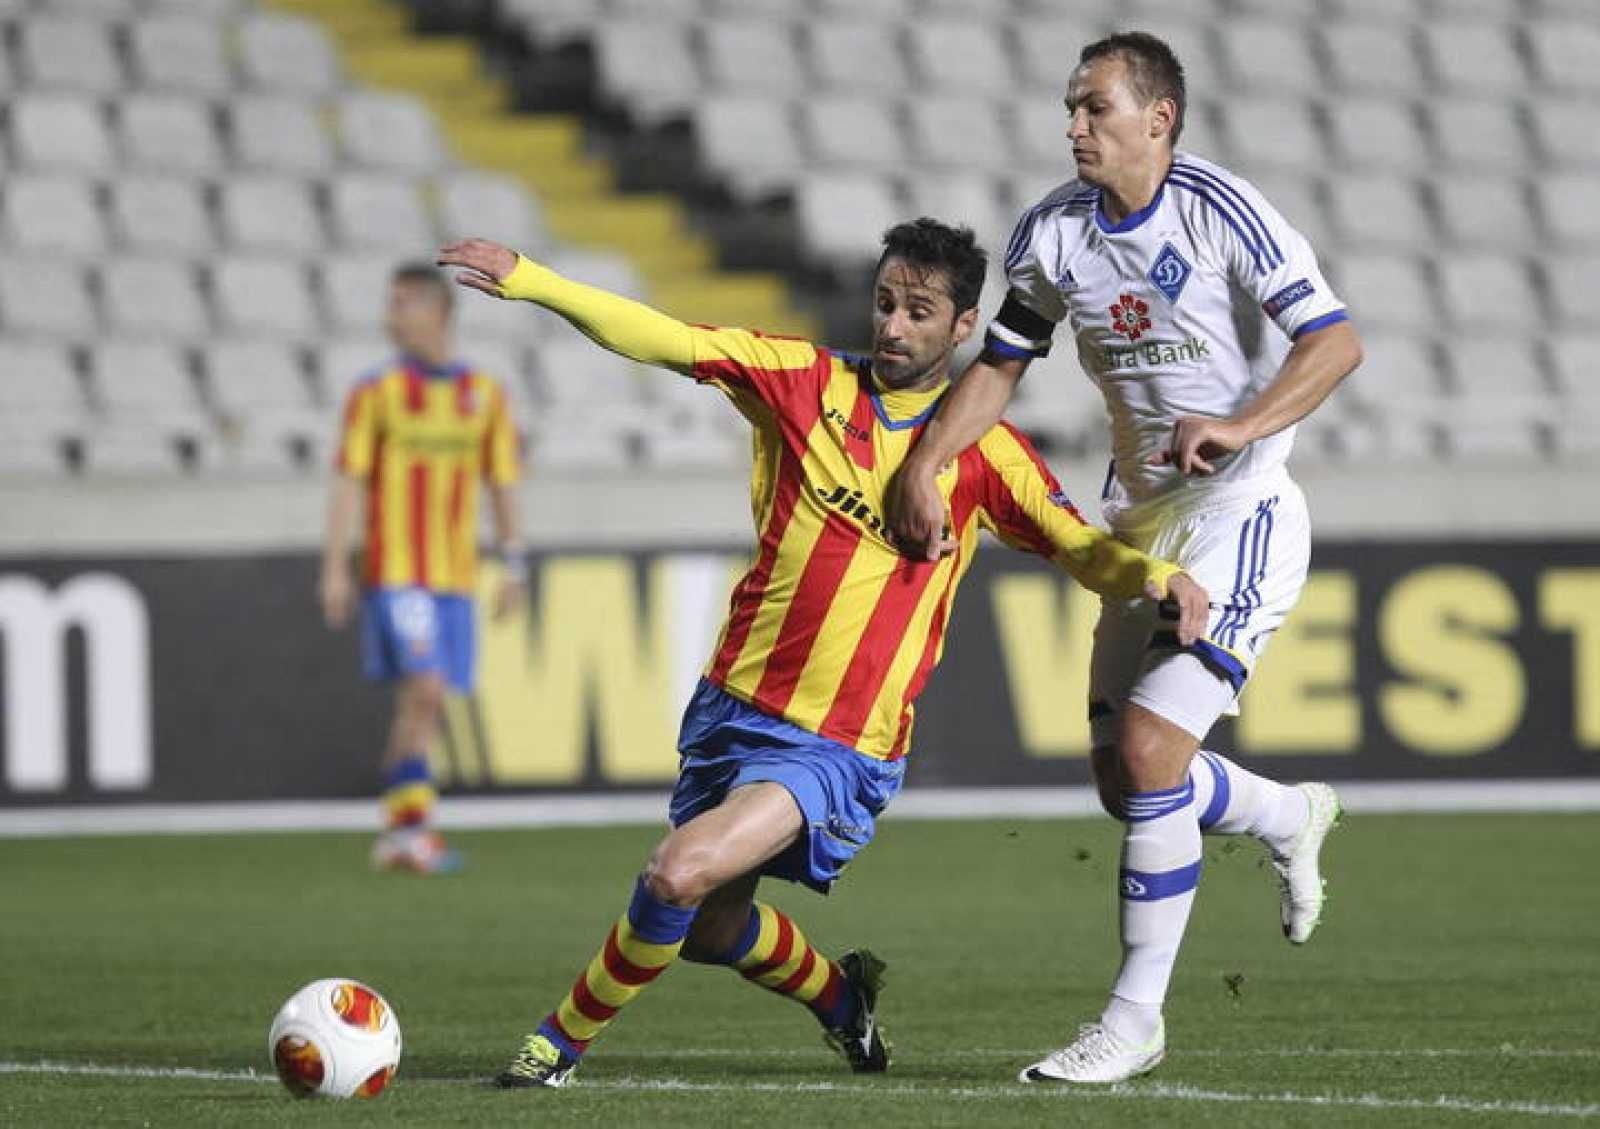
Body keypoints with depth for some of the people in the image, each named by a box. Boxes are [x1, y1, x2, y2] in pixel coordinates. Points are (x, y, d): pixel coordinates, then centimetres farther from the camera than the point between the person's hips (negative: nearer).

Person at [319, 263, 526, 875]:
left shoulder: (486, 394, 8)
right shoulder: (375, 392, -1)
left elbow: (502, 481, 12)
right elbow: (348, 482, -3)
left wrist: (514, 565, 7)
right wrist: (334, 568, -8)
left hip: (455, 573, 4)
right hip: (395, 568, -4)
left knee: (423, 708, 6)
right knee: (425, 690, -17)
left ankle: (397, 832, 14)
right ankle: (414, 826, -15)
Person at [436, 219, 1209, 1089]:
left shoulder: (983, 453, -2)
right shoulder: (809, 383, 0)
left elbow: (1084, 552, 2)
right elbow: (666, 341, -7)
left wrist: (1159, 578, -20)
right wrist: (529, 282, -19)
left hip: (842, 748, -4)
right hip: (731, 709, 4)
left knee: (682, 875, -24)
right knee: (710, 927, 16)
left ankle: (563, 1041, -3)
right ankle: (840, 995, 47)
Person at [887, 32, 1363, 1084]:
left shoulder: (1220, 209, -16)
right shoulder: (1052, 233, 2)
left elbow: (1337, 341, -18)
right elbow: (999, 366, 12)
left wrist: (1242, 425, -33)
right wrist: (920, 470, -2)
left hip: (1240, 508, -7)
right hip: (1140, 516, 7)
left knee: (1149, 749, -17)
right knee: (1125, 783, 7)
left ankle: (1135, 1018, -7)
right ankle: (1292, 817, 39)